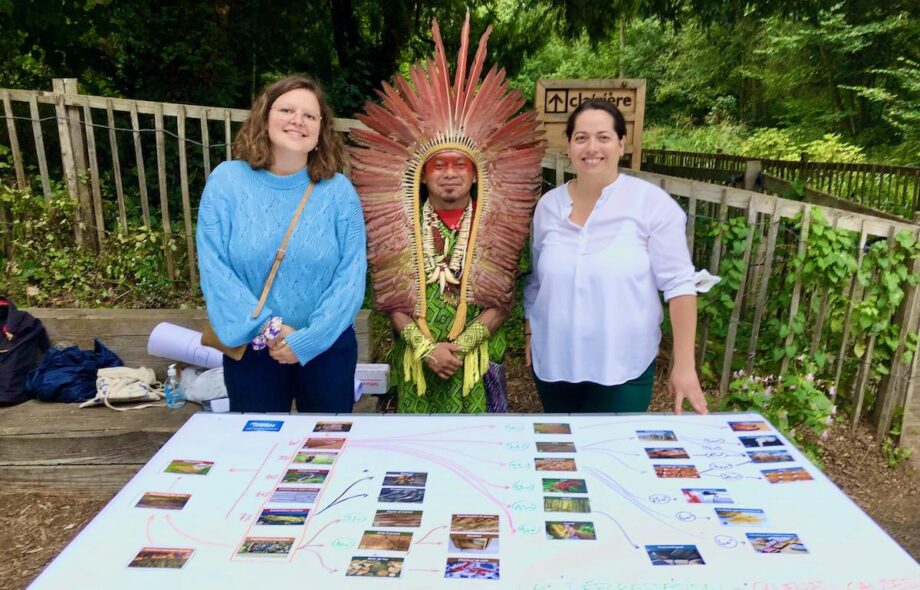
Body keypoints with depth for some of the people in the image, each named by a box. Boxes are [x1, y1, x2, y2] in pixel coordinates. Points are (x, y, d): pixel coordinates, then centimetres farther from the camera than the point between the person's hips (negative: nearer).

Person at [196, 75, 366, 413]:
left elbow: (352, 273, -10)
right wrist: (264, 328, -18)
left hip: (328, 346, 1)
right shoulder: (226, 180, -5)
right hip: (250, 347, 0)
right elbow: (214, 268, -9)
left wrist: (309, 338, -18)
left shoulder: (338, 190, -5)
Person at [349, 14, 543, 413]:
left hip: (476, 361, 0)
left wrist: (460, 347, -15)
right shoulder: (402, 226, -1)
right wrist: (426, 348, -14)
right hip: (416, 360, 1)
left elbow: (500, 300, -4)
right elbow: (390, 297, -3)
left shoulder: (494, 228, -2)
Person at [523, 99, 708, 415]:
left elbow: (678, 283, -11)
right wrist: (529, 333, 9)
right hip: (553, 362, 4)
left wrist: (684, 364, -14)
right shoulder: (548, 205, 1)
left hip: (624, 366, -3)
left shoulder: (652, 202, -10)